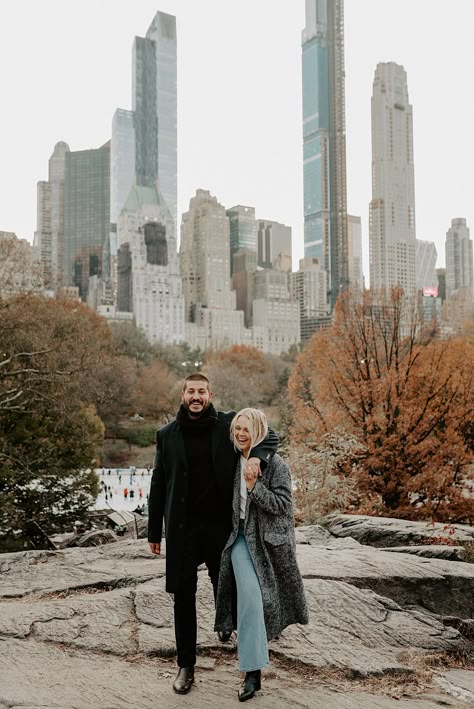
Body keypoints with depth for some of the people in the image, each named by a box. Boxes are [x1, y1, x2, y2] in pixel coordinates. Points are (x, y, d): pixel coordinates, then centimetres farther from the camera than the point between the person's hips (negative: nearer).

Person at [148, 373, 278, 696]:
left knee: (224, 585, 15)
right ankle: (186, 665, 12)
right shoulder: (168, 434, 3)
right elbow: (158, 484, 7)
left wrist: (257, 456, -17)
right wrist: (154, 531, 6)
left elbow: (271, 435, 5)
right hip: (182, 527, 0)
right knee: (184, 594, 3)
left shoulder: (228, 424, -1)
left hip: (221, 524, 0)